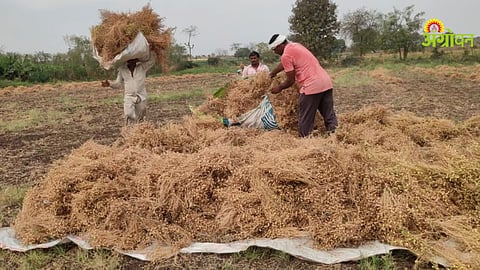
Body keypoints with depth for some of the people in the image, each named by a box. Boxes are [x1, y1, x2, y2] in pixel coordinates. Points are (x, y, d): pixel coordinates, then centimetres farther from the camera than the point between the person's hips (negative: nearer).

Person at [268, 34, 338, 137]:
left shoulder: (286, 55, -6)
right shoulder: (295, 45, 22)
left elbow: (291, 80, -4)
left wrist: (279, 88, 13)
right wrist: (272, 74, 48)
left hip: (311, 86, -9)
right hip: (326, 82, 9)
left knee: (305, 119, 2)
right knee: (329, 115, 9)